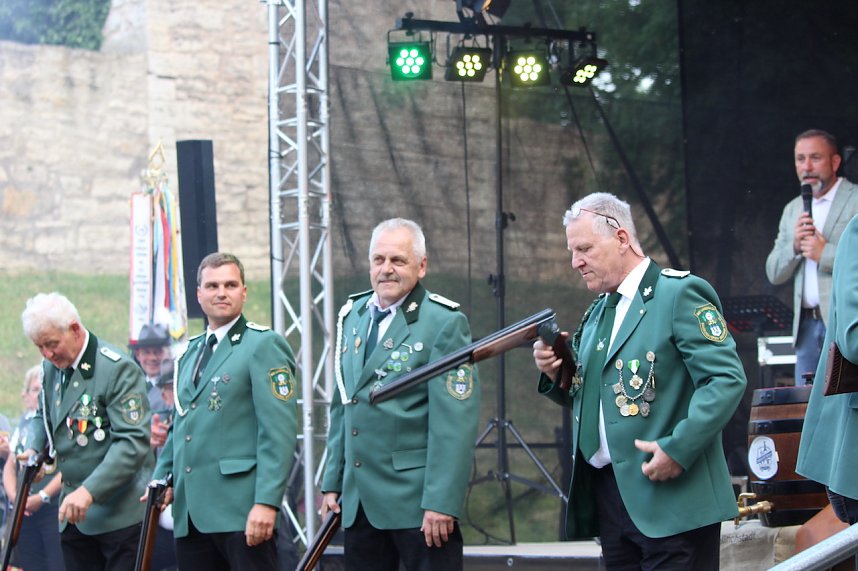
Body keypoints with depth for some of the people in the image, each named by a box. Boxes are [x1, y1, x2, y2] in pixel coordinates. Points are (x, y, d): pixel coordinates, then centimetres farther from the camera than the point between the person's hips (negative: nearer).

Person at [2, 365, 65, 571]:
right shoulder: (24, 423, 15)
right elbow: (10, 466, 15)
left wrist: (42, 497, -17)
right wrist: (14, 496, -2)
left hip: (55, 509, -6)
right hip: (25, 512, 6)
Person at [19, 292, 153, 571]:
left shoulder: (118, 369, -15)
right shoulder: (51, 368, 9)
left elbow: (133, 442, -21)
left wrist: (90, 491, -28)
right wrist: (35, 448, 3)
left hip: (120, 513, -7)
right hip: (73, 510, 7)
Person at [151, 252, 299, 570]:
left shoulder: (264, 345, -3)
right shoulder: (191, 353, 21)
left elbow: (279, 430, -12)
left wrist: (266, 502, -19)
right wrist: (163, 478, 13)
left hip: (241, 510, -7)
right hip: (191, 513, 7)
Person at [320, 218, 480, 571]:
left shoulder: (445, 323, -8)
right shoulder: (353, 317, 13)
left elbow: (455, 422, -14)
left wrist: (441, 502, -18)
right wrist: (332, 483, 15)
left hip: (417, 501, -6)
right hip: (358, 501, 6)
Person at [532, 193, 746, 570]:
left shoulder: (679, 294, -6)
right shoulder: (598, 313, 20)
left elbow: (727, 379, -15)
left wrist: (678, 449, -22)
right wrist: (555, 373, 4)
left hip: (670, 498, -8)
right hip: (608, 494, 8)